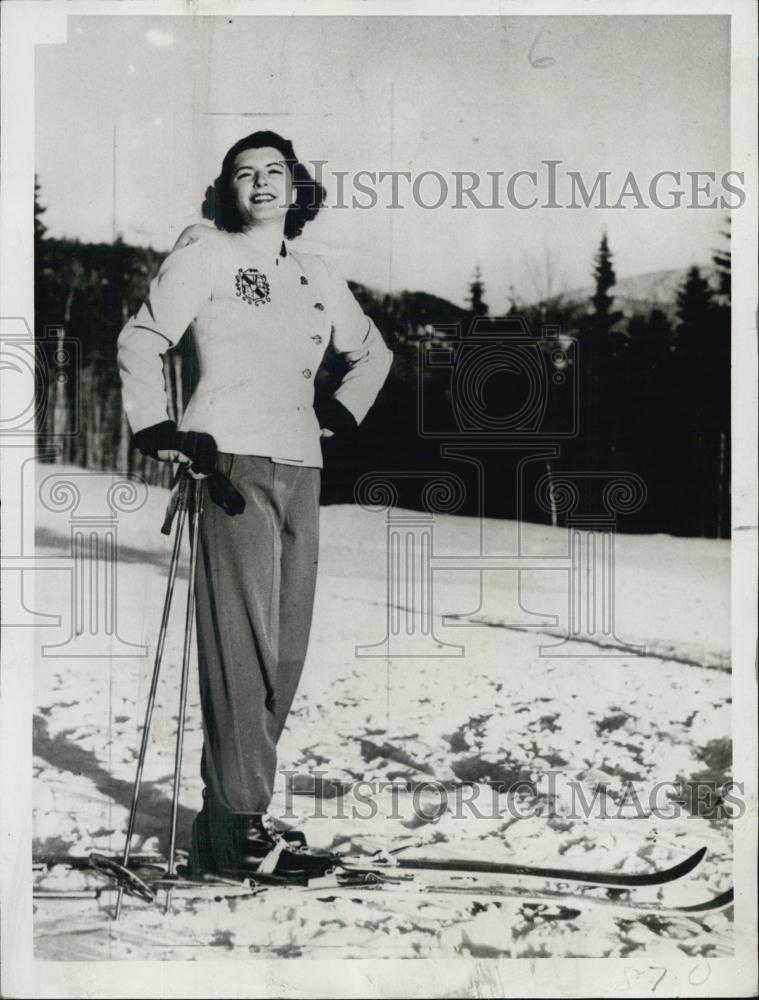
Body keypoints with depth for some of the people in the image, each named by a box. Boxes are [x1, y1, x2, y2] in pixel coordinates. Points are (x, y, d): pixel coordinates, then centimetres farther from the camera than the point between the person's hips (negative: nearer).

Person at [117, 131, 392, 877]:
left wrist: (341, 413, 18)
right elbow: (142, 340, 0)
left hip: (301, 466, 6)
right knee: (241, 641, -12)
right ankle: (237, 818, -6)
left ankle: (233, 799, 16)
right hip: (232, 458, -6)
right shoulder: (205, 252, 5)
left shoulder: (316, 277, 20)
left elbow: (371, 352, 33)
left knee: (286, 647, 5)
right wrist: (154, 429, -10)